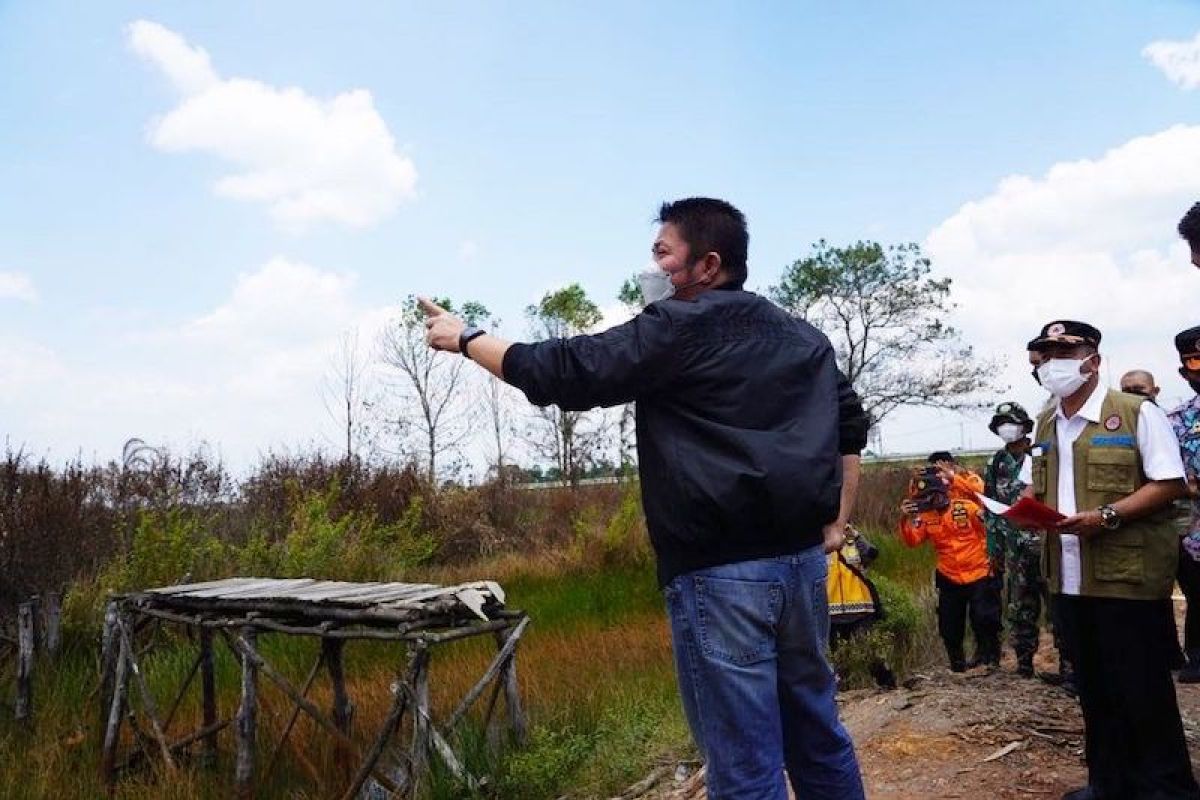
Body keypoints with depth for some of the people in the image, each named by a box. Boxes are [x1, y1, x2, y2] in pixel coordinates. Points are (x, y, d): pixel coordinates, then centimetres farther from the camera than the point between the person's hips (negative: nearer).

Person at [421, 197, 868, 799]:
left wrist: (465, 337, 7)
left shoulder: (679, 328, -7)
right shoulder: (804, 337, 16)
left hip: (720, 574, -8)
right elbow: (851, 428, 19)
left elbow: (562, 373, -6)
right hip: (803, 562, 8)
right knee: (817, 736, 18)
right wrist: (833, 526, 21)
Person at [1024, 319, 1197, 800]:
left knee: (1142, 689, 1)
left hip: (1129, 575, -6)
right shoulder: (1045, 425, 13)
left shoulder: (1137, 413, -7)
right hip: (1070, 578, 7)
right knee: (1094, 688, 15)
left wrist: (1106, 516, -22)